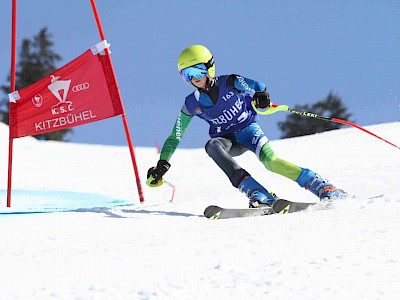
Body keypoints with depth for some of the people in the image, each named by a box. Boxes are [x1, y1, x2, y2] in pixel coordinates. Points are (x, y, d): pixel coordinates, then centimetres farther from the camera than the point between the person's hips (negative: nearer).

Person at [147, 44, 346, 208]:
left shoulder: (229, 83, -11)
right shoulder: (191, 105, -4)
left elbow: (258, 88, -15)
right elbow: (175, 138, 3)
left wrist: (262, 97, -39)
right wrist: (162, 165, -5)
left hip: (247, 129, -2)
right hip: (226, 141, 2)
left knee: (270, 160, -30)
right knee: (212, 146, -33)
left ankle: (323, 188, -29)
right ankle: (258, 195, -46)